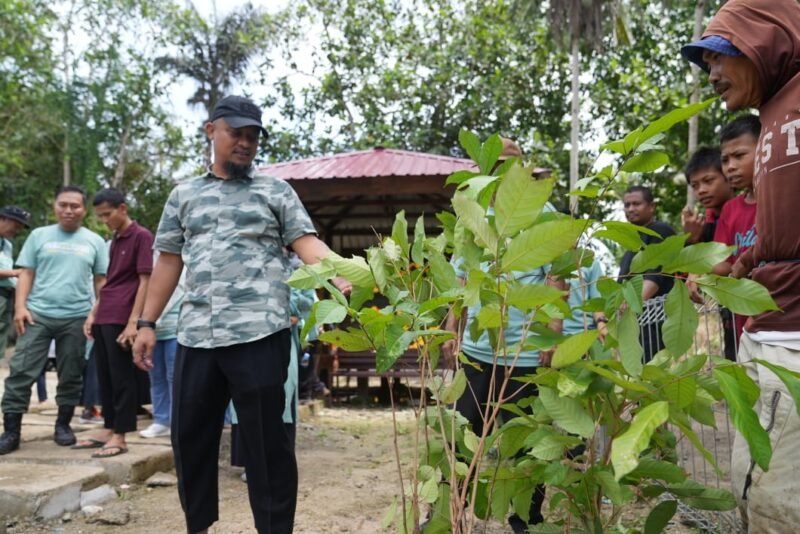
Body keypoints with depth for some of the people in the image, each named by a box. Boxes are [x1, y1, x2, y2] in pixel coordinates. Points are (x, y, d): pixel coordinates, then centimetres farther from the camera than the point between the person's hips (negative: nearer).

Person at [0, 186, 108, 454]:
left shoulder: (95, 241, 9)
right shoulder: (39, 235, 8)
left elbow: (101, 280, 10)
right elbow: (26, 273, 5)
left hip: (76, 318, 1)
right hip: (37, 315, 0)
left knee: (71, 375, 7)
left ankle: (63, 424, 20)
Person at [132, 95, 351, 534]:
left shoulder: (276, 192, 8)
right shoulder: (183, 196, 17)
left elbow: (307, 243, -2)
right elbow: (169, 262, 18)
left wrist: (342, 277, -21)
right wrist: (147, 322, 12)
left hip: (259, 334, -3)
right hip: (195, 334, 4)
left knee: (266, 438, 0)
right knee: (190, 435, 11)